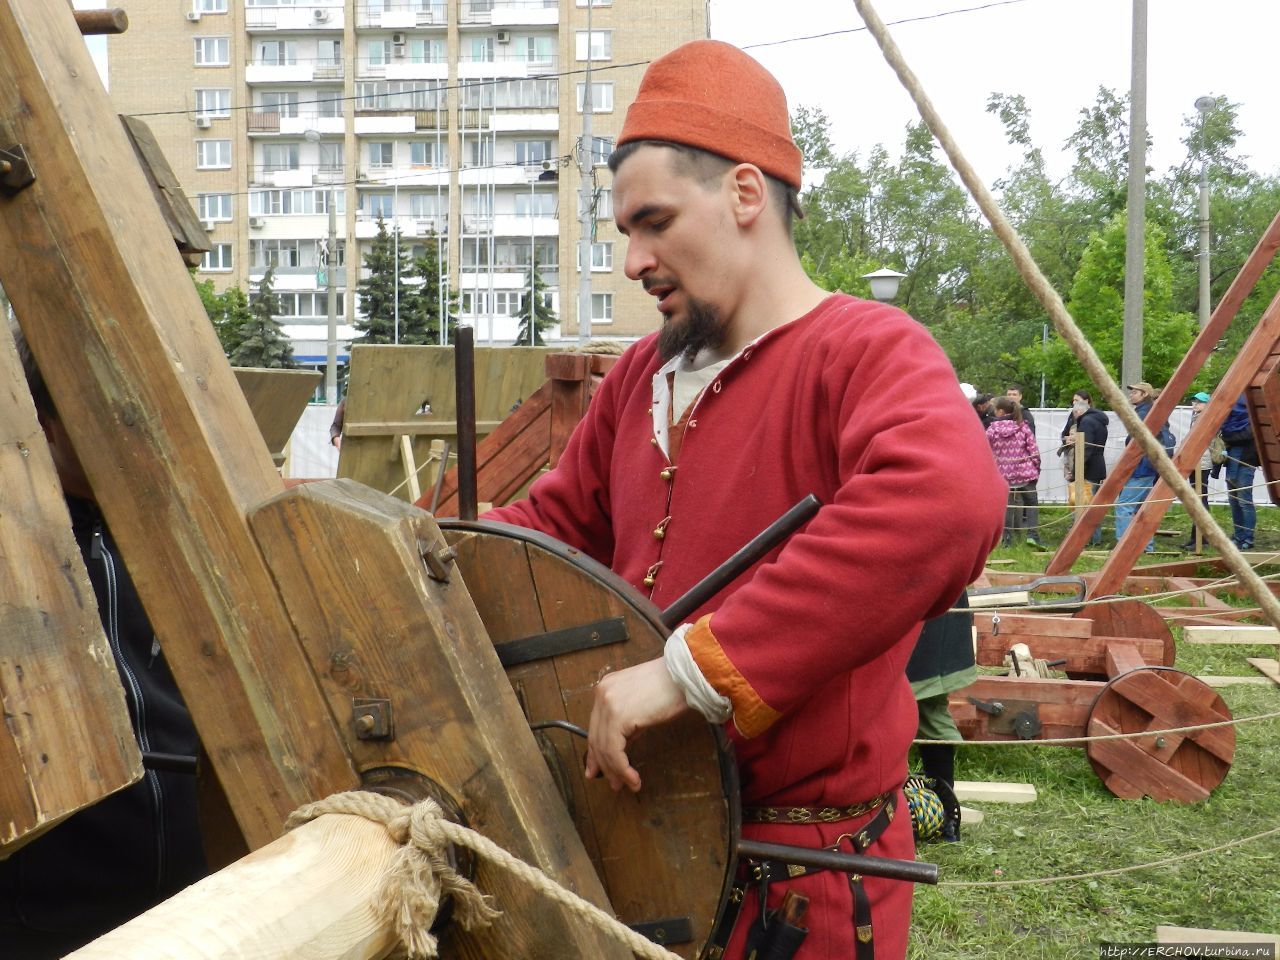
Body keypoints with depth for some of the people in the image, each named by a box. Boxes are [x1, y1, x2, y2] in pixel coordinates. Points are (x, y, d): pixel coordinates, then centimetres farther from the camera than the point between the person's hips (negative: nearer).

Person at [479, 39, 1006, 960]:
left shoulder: (866, 352, -17)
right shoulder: (642, 374, 8)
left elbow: (946, 502, -39)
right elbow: (557, 522, 19)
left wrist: (696, 666, -39)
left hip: (805, 873, -7)